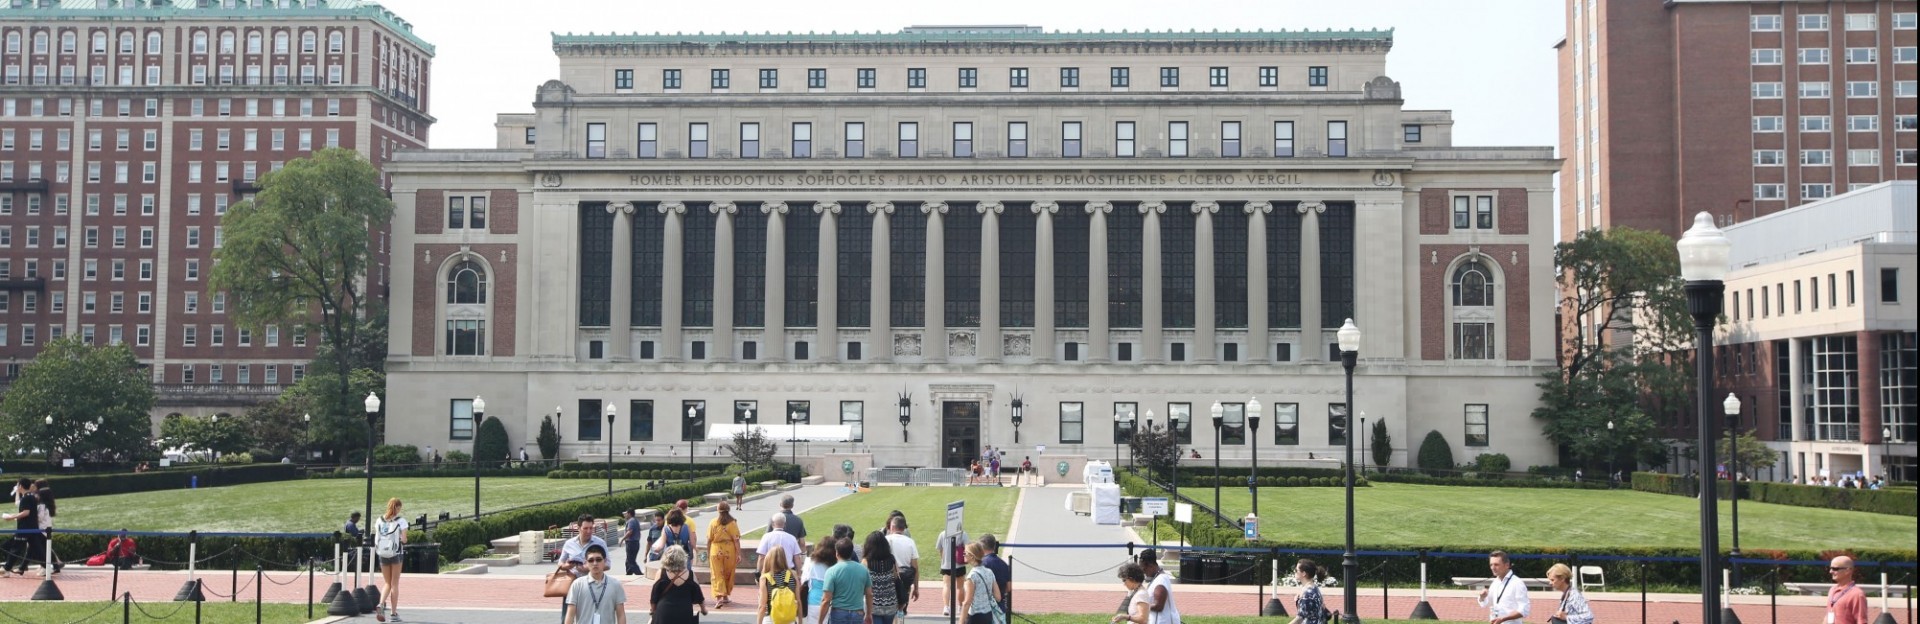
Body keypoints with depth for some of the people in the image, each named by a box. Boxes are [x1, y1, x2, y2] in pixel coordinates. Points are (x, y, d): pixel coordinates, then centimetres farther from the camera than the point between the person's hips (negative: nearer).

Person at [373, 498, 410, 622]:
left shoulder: (379, 520, 5)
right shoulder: (401, 521, -7)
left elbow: (376, 538, 1)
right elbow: (403, 539, -12)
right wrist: (404, 541, 9)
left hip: (382, 554, 3)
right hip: (395, 554, -3)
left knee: (388, 583, 14)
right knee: (394, 584, 5)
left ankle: (381, 604, -11)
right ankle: (393, 613, 5)